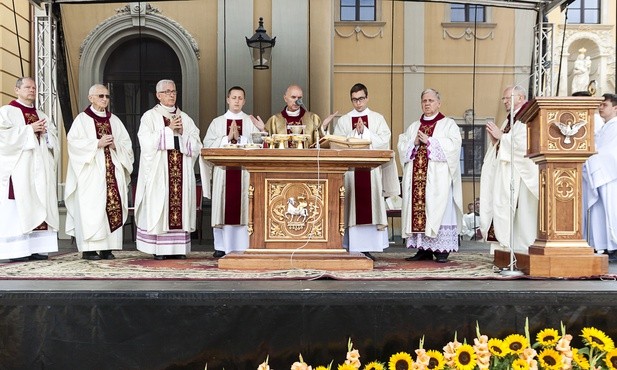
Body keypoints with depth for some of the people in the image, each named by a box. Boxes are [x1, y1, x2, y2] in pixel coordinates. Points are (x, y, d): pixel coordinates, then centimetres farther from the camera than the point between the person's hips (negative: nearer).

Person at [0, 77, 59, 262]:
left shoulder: (41, 115, 22)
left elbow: (54, 139, 17)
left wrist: (45, 131, -3)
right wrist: (30, 129, -11)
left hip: (41, 168, 6)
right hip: (18, 168, -5)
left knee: (40, 205, 0)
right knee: (18, 205, -9)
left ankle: (36, 247, 2)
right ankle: (17, 250, -8)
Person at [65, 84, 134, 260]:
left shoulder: (114, 120, 17)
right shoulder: (82, 119, 5)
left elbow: (127, 143, 14)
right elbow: (73, 141, -6)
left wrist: (115, 145, -7)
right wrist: (97, 143, -14)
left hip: (112, 171, 4)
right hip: (91, 172, -4)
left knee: (113, 206, -3)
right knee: (91, 207, -9)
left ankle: (107, 247, 1)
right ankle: (88, 249, -5)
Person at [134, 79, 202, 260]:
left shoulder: (185, 118, 17)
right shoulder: (150, 116, 5)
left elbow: (196, 144, 9)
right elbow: (147, 142, -10)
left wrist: (182, 132, -6)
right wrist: (169, 129, -10)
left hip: (181, 171, 4)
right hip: (158, 171, -3)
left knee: (181, 203, -1)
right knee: (159, 204, -6)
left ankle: (179, 247, 3)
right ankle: (158, 248, -3)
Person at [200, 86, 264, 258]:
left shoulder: (252, 123, 11)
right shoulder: (217, 122, 13)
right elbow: (208, 144, 2)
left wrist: (239, 138, -12)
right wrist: (227, 138, -10)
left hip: (245, 172, 0)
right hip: (223, 171, 1)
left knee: (243, 207, -3)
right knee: (223, 208, -1)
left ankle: (243, 246, 2)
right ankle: (221, 246, 6)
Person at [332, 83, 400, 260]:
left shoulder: (378, 119, 10)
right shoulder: (343, 120, 11)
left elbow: (384, 141, -1)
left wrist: (364, 131, -8)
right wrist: (356, 132, -9)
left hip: (372, 170, 0)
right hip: (350, 170, 0)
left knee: (371, 208, -2)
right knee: (352, 208, -3)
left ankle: (368, 248, 2)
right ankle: (351, 247, 0)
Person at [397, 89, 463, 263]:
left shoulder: (448, 124, 6)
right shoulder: (413, 127, 21)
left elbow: (453, 145, -9)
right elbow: (402, 147, 13)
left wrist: (429, 141, -12)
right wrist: (414, 143, -6)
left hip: (438, 178, -5)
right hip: (416, 177, 5)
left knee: (439, 211, -7)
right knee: (417, 210, 0)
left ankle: (442, 250, -3)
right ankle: (423, 249, 5)